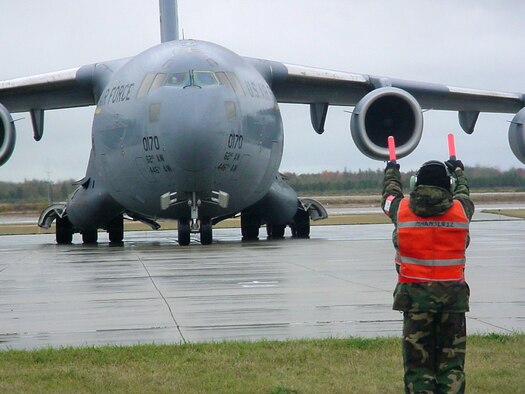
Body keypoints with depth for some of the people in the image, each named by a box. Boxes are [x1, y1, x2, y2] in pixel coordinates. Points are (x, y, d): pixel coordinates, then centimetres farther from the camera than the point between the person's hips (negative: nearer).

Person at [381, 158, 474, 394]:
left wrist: (391, 171, 42)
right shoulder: (461, 209, -1)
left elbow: (390, 195, 21)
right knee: (452, 364, 6)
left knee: (418, 365, 4)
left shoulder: (402, 209, -3)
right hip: (453, 294, 1)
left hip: (415, 295, -1)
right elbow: (463, 193, 23)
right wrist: (458, 170, 45)